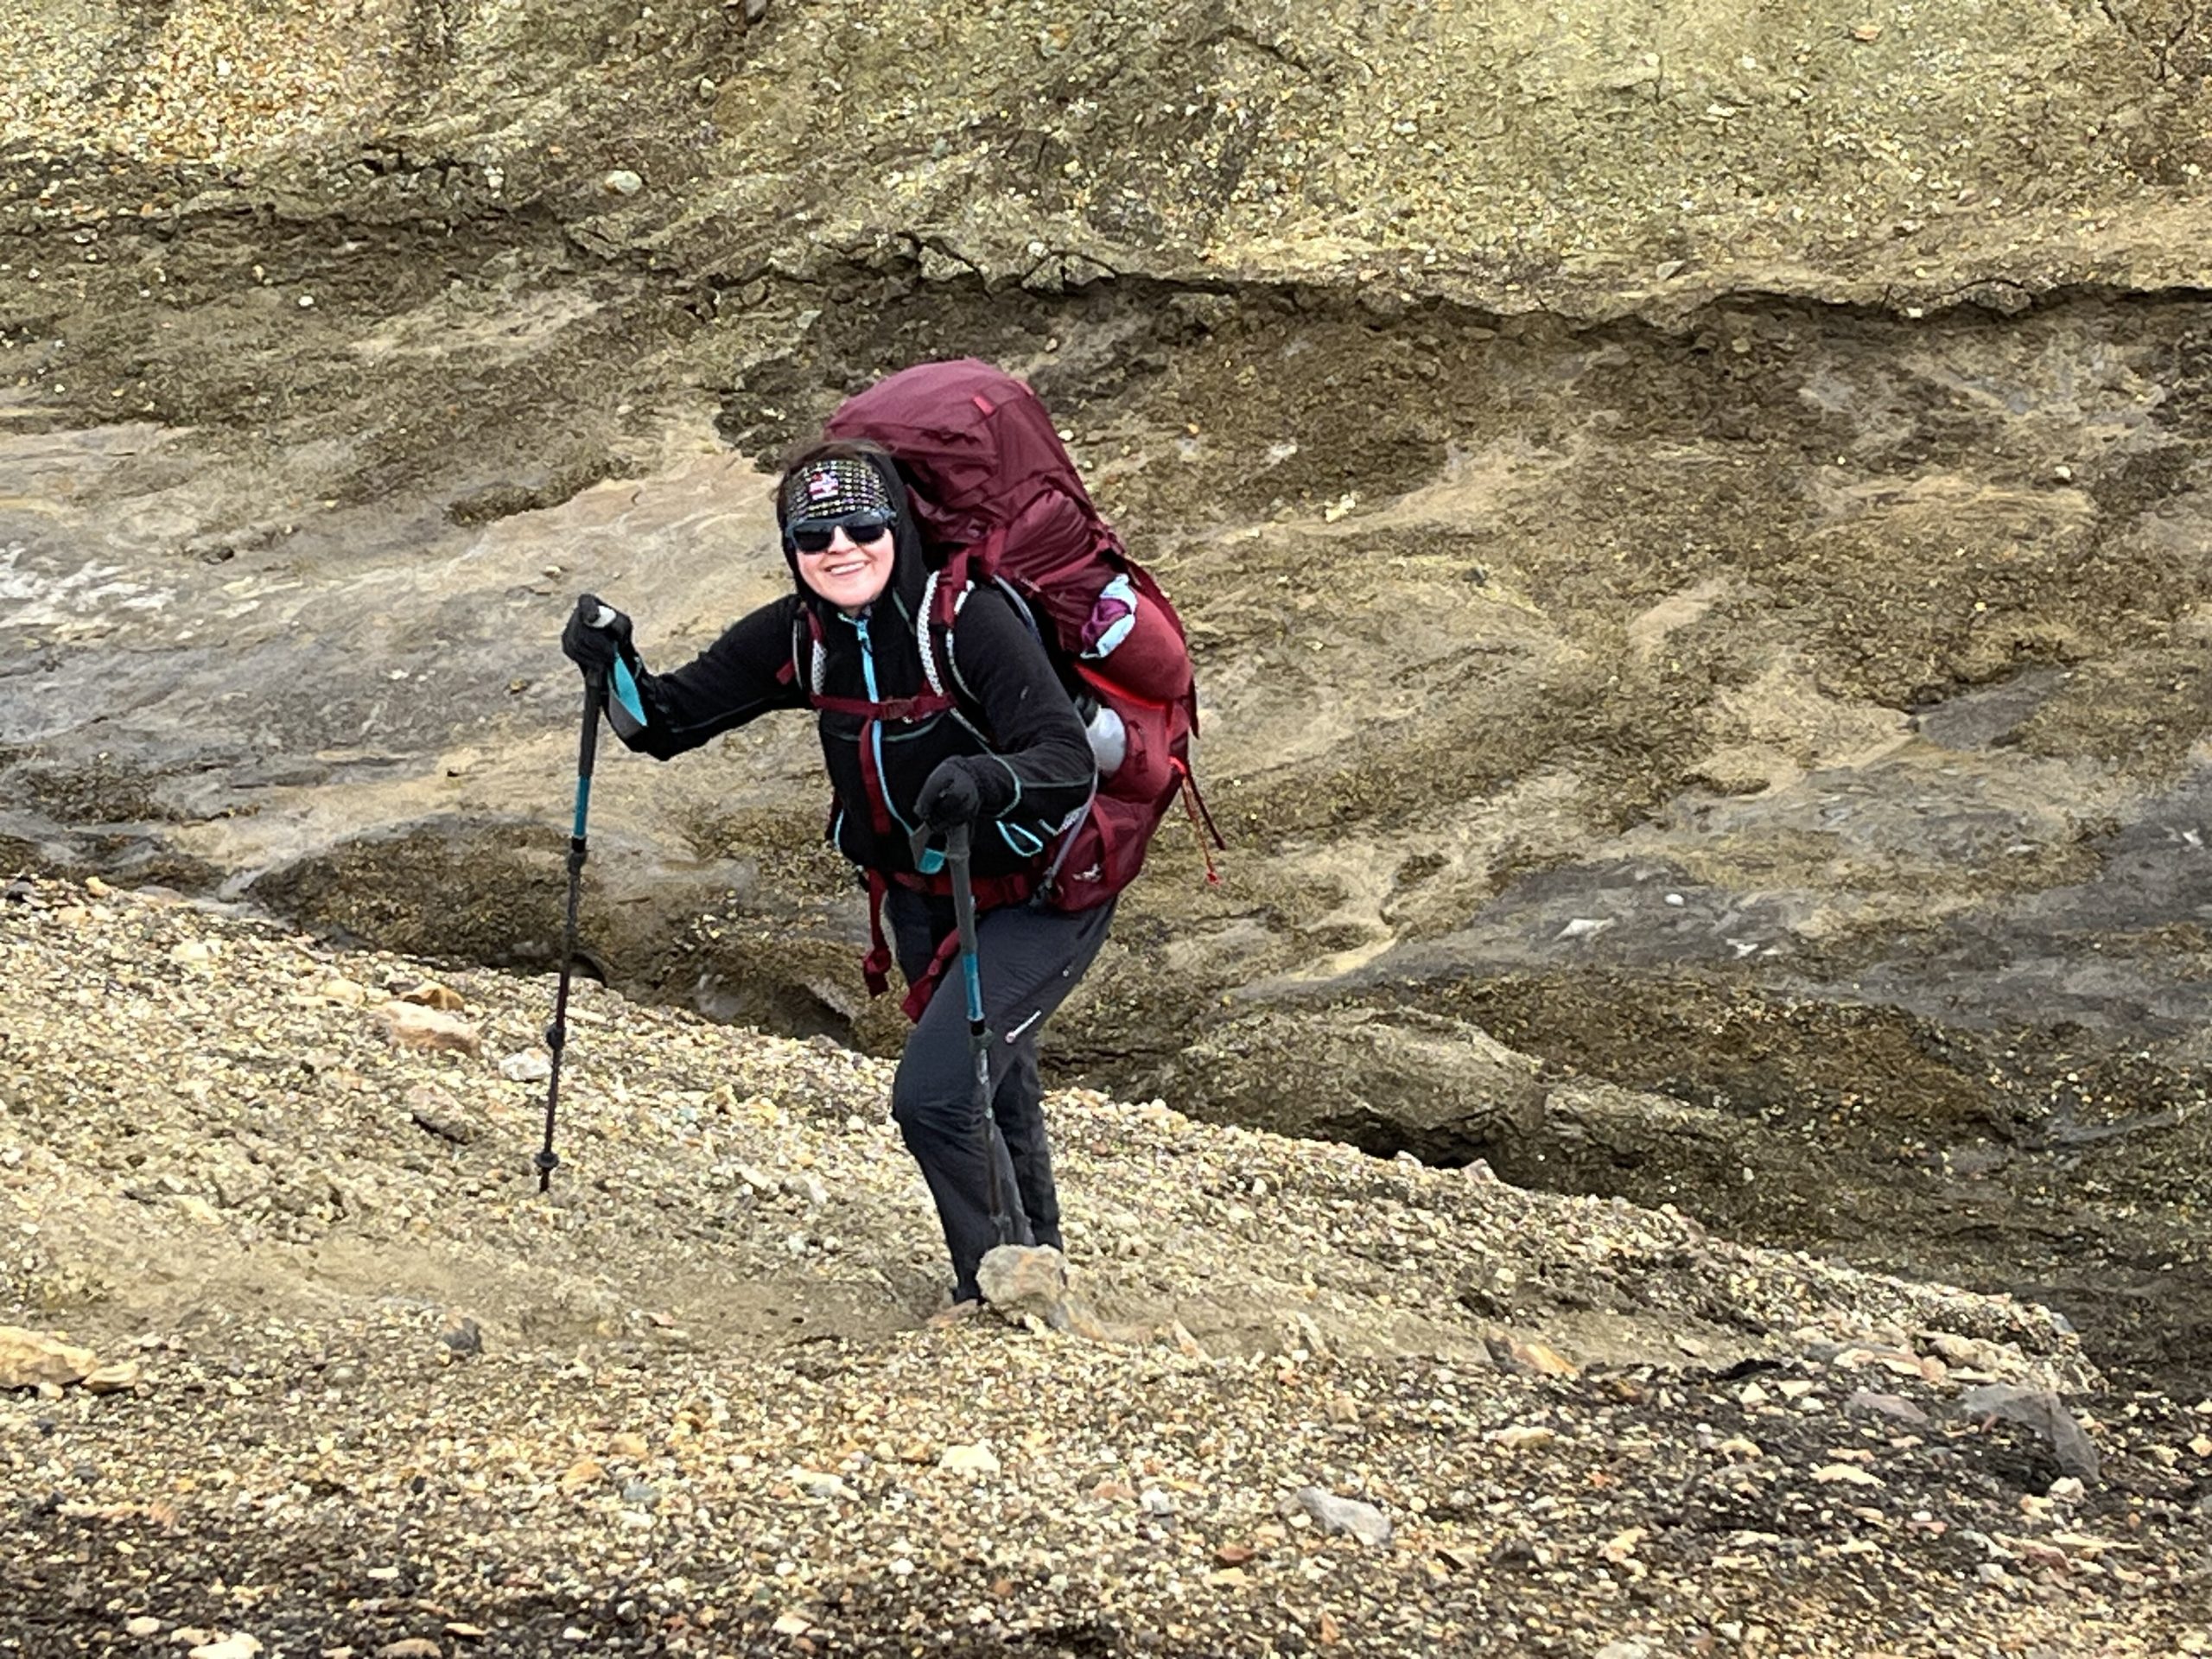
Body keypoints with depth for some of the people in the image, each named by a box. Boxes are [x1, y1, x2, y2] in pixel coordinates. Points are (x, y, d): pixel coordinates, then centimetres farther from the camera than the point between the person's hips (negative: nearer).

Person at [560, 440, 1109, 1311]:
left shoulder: (972, 620, -29)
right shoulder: (798, 636, -11)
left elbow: (1070, 765, -37)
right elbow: (669, 719, -5)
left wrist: (988, 779, -57)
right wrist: (613, 667, -25)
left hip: (1039, 898, -7)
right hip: (920, 896, 7)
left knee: (933, 1093, -19)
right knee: (993, 1097, 25)